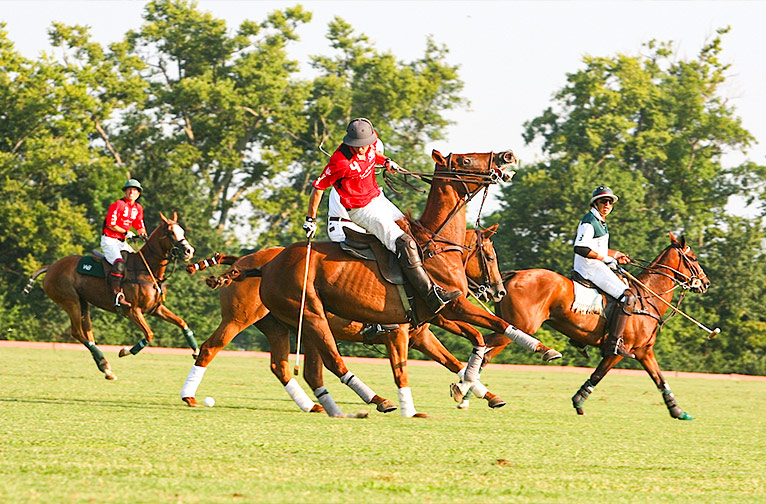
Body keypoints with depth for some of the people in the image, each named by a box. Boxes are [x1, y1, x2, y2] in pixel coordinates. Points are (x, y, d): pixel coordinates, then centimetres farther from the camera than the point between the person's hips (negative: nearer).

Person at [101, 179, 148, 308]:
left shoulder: (138, 208, 12)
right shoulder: (118, 205, -12)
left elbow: (139, 226, 19)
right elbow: (110, 224, -15)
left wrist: (143, 234, -3)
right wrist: (126, 232, -10)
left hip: (122, 242, 8)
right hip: (109, 240, -8)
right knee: (119, 263, -28)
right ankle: (117, 295, -36)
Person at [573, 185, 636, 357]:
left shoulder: (600, 221, 18)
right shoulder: (589, 222, -13)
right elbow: (581, 248, -25)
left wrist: (615, 255, 20)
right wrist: (604, 257, -17)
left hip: (598, 266, 11)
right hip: (590, 267, -11)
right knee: (627, 297, -21)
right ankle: (613, 344, -28)